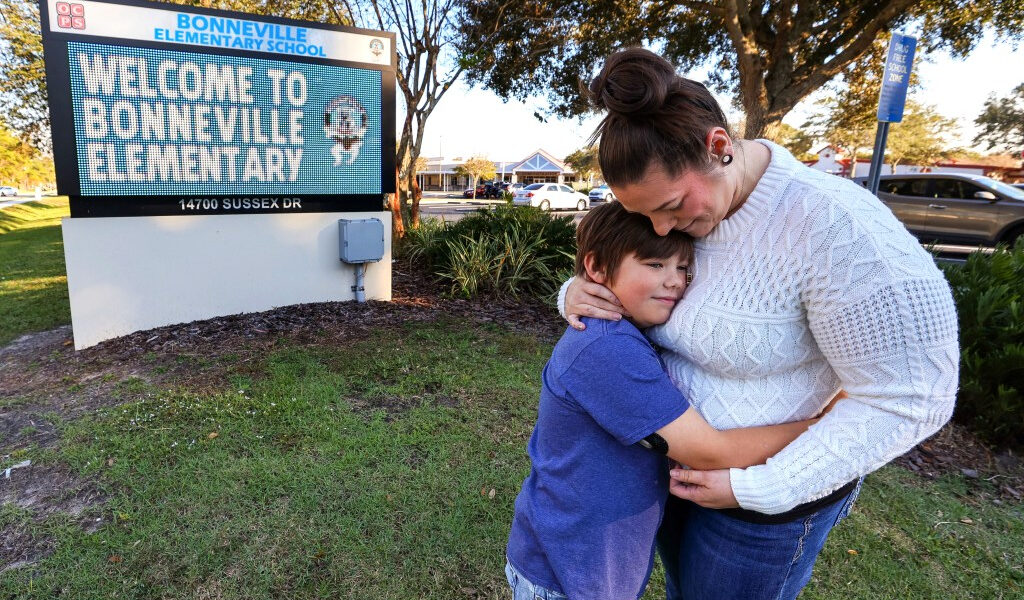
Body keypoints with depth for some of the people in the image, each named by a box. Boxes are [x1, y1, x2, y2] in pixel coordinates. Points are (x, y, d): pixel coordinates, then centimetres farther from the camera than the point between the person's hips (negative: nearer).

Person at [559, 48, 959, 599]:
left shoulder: (834, 227, -30)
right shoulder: (679, 200, -9)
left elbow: (908, 399, -26)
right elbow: (617, 282, 5)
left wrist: (758, 489, -25)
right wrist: (577, 295, -20)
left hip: (775, 488, -6)